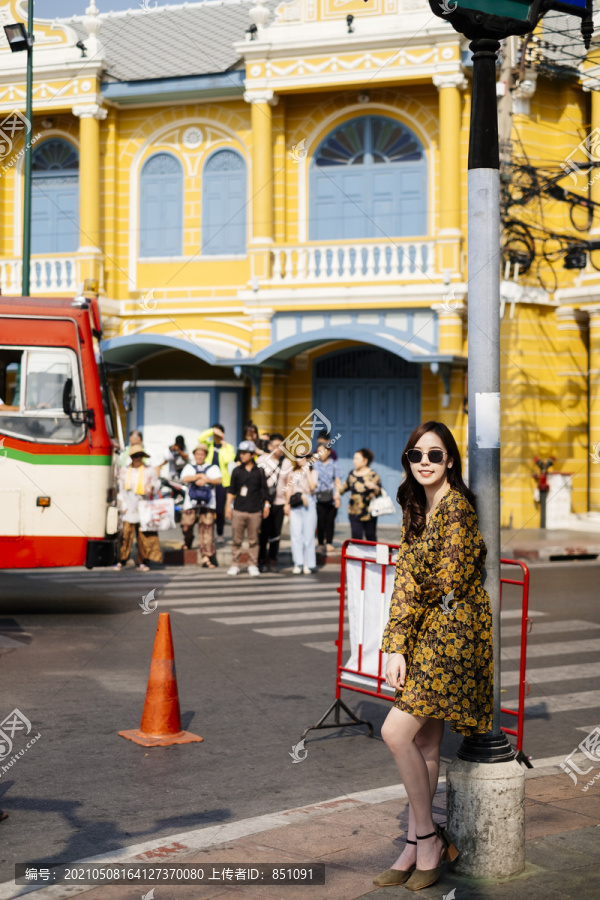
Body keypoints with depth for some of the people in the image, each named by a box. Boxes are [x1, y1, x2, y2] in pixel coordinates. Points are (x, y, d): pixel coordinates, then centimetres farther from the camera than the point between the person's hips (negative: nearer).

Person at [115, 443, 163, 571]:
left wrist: (152, 487, -10)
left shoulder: (149, 470, 8)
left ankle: (142, 562, 4)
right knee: (126, 534, -5)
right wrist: (123, 505, 5)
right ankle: (121, 561, 3)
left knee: (145, 536, -3)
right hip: (129, 510, 0)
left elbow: (156, 485, 14)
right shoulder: (124, 471, 11)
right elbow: (121, 489, 14)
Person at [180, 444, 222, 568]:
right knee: (186, 526, -1)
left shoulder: (212, 468, 13)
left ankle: (206, 558, -8)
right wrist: (199, 476, -11)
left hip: (207, 505, -1)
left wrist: (206, 480, -14)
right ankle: (187, 544, 32)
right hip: (191, 504, 1)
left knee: (207, 531, -7)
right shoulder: (189, 467, 15)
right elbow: (185, 478, -5)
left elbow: (219, 480, -3)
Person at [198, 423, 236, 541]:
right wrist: (212, 430, -12)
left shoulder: (228, 447, 6)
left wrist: (224, 446, -5)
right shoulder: (208, 445, 10)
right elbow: (200, 438, -10)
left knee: (220, 509, 2)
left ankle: (220, 534, 13)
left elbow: (228, 459, -13)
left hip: (222, 481, -1)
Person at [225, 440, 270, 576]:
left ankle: (253, 565, 9)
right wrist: (228, 505, 6)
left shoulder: (259, 471, 5)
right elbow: (231, 490, 10)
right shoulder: (237, 471, 7)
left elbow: (264, 489, 11)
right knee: (237, 539, 2)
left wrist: (266, 504, 6)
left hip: (255, 511, -1)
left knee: (253, 540, 2)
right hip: (238, 510, 1)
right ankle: (235, 565, 9)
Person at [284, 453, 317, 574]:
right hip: (295, 505, 3)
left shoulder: (313, 473, 5)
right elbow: (289, 489, 19)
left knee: (308, 535, -2)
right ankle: (298, 563, -3)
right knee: (296, 535, -4)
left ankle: (308, 564, 5)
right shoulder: (293, 474, 14)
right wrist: (287, 504, 10)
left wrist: (307, 471, -8)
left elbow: (312, 486, -12)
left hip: (309, 505, -2)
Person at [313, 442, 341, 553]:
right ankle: (321, 543, -1)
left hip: (331, 497, 0)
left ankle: (329, 543, 12)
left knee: (330, 520, 2)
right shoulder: (315, 464, 8)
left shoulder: (335, 465, 6)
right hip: (319, 497, 0)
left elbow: (337, 481, 5)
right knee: (321, 520, -6)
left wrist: (337, 496, 0)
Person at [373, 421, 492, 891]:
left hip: (451, 634, -8)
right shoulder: (417, 509, 14)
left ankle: (429, 837, 3)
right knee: (425, 744, 9)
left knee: (397, 732, -12)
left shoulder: (456, 507, -13)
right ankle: (418, 847, 16)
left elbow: (448, 584, -13)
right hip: (424, 637, 8)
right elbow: (407, 582, 11)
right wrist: (397, 645, 2)